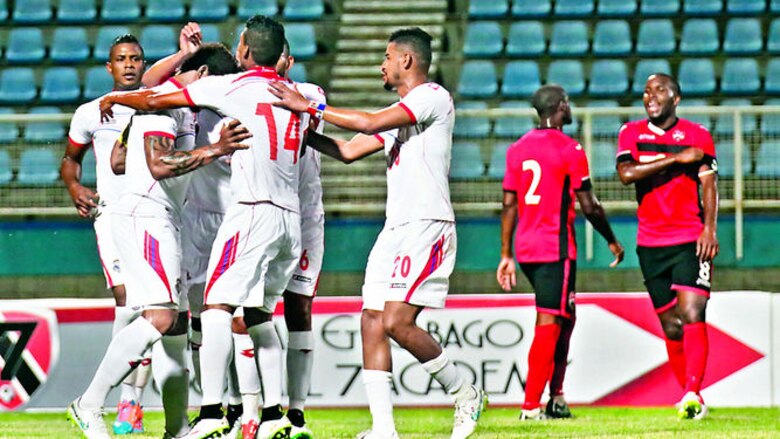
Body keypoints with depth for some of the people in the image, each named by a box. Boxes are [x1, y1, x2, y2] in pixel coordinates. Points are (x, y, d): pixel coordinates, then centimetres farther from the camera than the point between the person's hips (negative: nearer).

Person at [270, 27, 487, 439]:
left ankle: (465, 394, 1)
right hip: (396, 229, 10)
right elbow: (349, 151, 23)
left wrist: (310, 107, -13)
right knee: (372, 322, 0)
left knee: (397, 322, -17)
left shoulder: (434, 97, -7)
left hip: (427, 226, -10)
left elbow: (370, 124, -18)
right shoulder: (398, 112, 23)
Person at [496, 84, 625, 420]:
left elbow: (509, 206, 10)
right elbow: (589, 206, -7)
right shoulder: (569, 150, -8)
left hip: (525, 250, 7)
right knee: (549, 324, -5)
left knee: (564, 317, 19)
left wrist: (506, 255, 13)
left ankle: (556, 397, 16)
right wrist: (612, 241, 6)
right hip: (555, 248, -7)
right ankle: (531, 406, -10)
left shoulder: (518, 149, 10)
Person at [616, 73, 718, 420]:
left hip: (691, 241, -3)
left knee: (691, 313, -17)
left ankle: (693, 394, -25)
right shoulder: (631, 133, 8)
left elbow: (708, 185, -2)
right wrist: (676, 159, -13)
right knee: (671, 325, 6)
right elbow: (626, 173, -9)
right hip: (651, 244, 3)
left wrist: (710, 228, -17)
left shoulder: (697, 135, 4)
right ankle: (689, 396, 14)